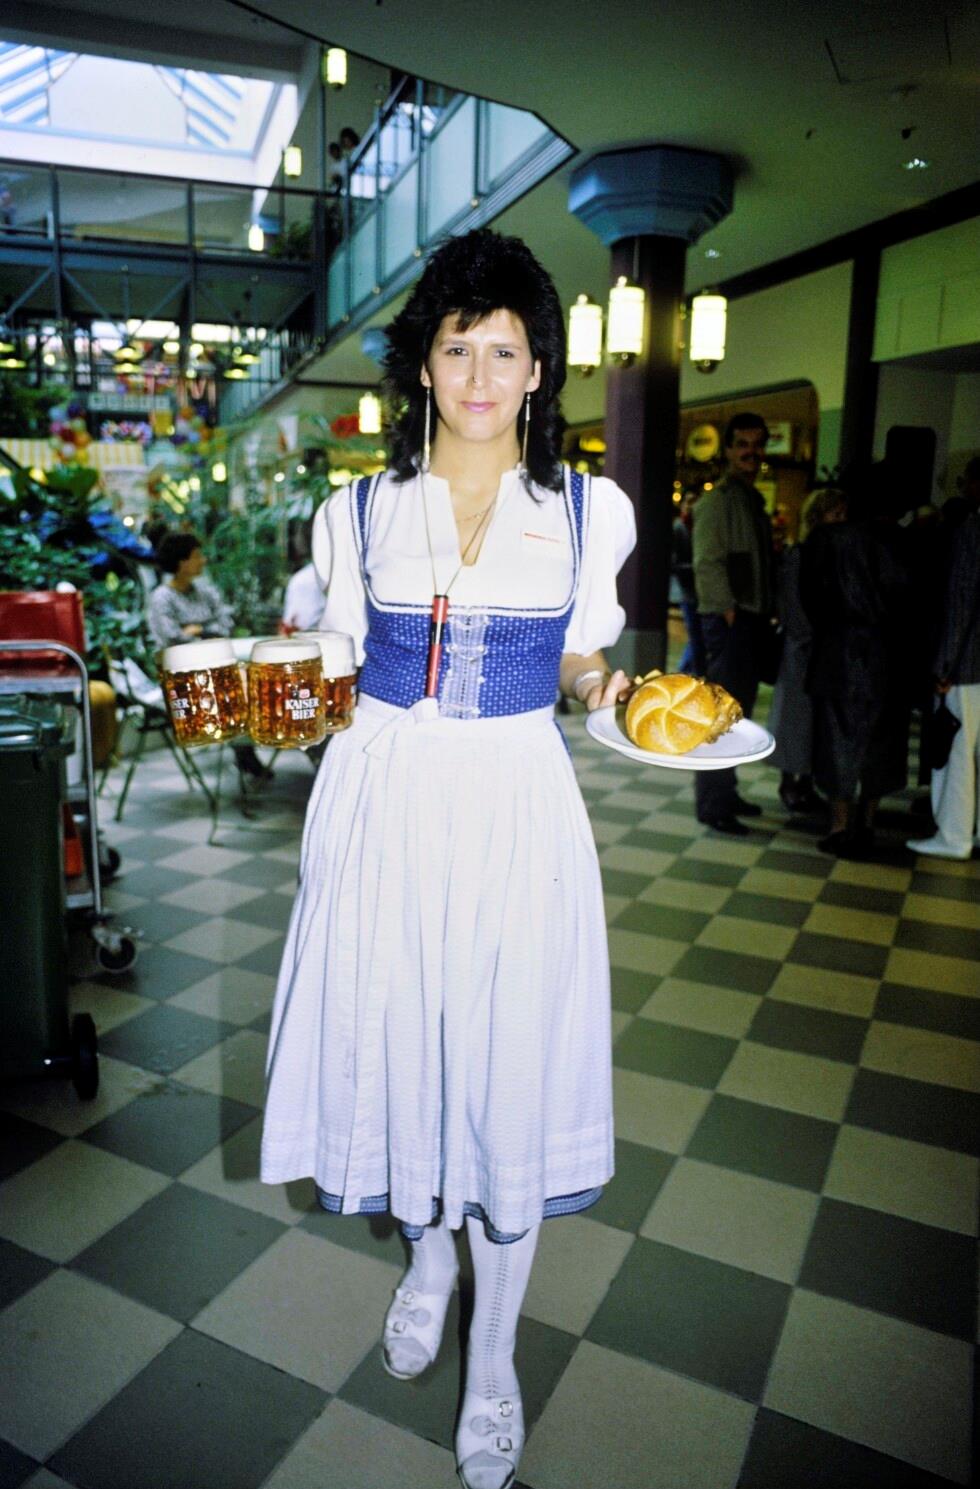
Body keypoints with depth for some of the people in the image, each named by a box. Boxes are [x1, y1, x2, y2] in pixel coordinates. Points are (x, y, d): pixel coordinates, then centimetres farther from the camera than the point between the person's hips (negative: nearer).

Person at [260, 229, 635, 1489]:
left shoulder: (588, 509, 4)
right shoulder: (359, 511, 6)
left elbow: (579, 662, 9)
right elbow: (348, 666, 12)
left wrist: (606, 690, -9)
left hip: (514, 807, -1)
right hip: (384, 800, 2)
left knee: (509, 1057, 5)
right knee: (393, 1033, 11)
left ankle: (494, 1355, 29)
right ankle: (427, 1253, 44)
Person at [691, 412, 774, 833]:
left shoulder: (753, 501, 19)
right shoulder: (716, 500, -8)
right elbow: (707, 564, -16)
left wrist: (764, 618, 12)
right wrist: (729, 613, -18)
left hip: (752, 620, 9)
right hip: (728, 621, -9)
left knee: (739, 712, 13)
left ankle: (726, 792, 23)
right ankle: (712, 804, -2)